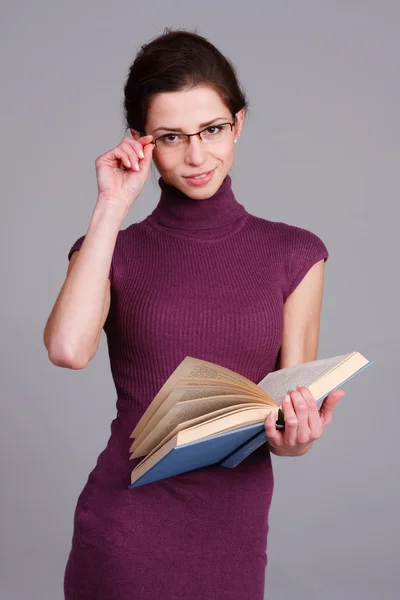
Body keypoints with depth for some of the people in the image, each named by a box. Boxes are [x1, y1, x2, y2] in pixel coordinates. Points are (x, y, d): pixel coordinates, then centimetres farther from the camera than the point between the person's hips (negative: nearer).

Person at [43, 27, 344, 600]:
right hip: (125, 527, -1)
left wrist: (296, 437, -21)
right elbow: (68, 349, -20)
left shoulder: (294, 255, 2)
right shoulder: (112, 250, 1)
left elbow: (297, 405, 2)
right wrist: (111, 209, -14)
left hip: (234, 537, 2)